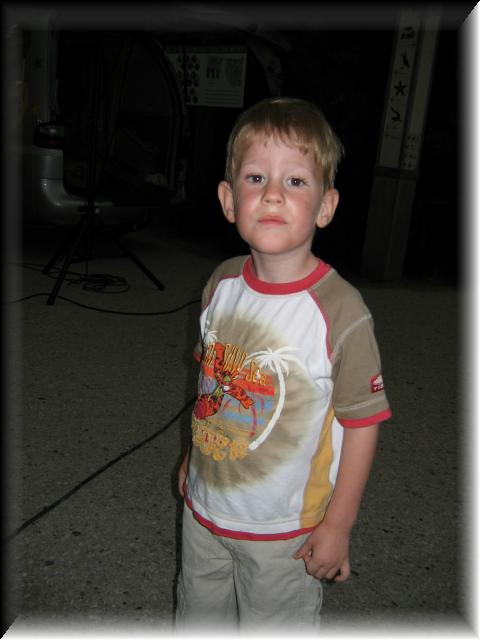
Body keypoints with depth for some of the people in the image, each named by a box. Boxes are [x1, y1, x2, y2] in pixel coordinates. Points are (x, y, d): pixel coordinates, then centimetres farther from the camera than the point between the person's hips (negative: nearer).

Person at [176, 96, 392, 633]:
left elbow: (362, 423, -17)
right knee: (198, 617, 29)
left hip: (283, 529, -5)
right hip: (203, 508, 5)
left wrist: (337, 525, -11)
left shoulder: (340, 309, -26)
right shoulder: (222, 282, -9)